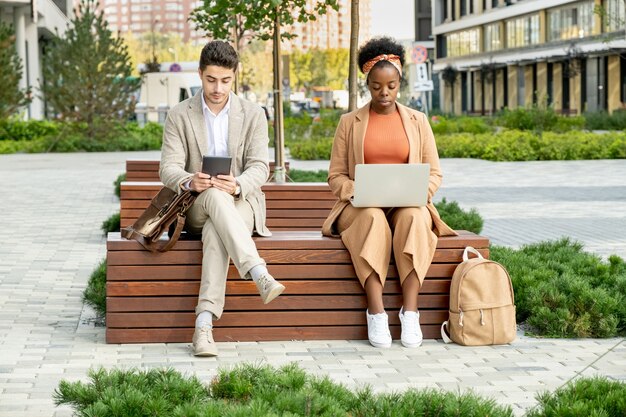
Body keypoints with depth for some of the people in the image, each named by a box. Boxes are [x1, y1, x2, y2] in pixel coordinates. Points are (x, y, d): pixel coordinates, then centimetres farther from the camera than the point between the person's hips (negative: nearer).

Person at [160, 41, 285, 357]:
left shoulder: (253, 114, 5)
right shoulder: (179, 116, 4)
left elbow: (259, 167, -5)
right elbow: (168, 168, -5)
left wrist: (237, 185, -29)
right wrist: (189, 181, -31)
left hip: (240, 203, 0)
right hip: (195, 208, 0)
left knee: (216, 231, -38)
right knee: (215, 196, -38)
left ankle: (204, 323, -49)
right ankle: (260, 274, -53)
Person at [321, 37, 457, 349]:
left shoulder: (417, 121, 13)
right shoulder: (350, 122, 11)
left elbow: (434, 174, 10)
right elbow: (336, 176, 7)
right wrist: (358, 193, -14)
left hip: (408, 205, 1)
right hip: (361, 206, -1)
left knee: (414, 217, -36)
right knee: (373, 219, -38)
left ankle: (410, 313, -40)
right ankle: (376, 314, -41)